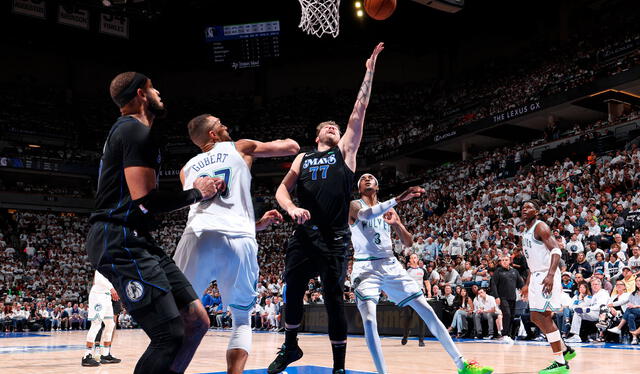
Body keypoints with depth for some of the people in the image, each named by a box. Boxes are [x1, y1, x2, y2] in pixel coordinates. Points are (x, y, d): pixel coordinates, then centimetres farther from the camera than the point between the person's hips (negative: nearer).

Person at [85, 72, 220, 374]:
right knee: (170, 336, -15)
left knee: (197, 321, 6)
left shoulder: (126, 129, 23)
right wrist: (196, 193, -6)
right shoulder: (137, 131, -11)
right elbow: (145, 201, -20)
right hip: (120, 242, -10)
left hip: (136, 241, 10)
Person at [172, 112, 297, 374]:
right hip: (239, 241, -1)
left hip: (199, 236, 2)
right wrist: (282, 143, 50)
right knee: (242, 319, 17)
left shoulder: (187, 169, 30)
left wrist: (258, 224, 40)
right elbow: (292, 147, 27)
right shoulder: (240, 148, 21)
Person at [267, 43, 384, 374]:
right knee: (293, 292, 4)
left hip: (334, 237, -2)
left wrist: (369, 73, 5)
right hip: (303, 234, 3)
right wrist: (291, 208, -8)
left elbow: (358, 114, 7)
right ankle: (290, 347, 28)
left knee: (333, 299, -1)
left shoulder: (345, 151, 12)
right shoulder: (303, 158, 19)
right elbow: (282, 189, 14)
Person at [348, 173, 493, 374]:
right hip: (366, 268, -4)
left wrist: (396, 223, -7)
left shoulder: (388, 210, 17)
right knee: (369, 320, -24)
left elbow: (408, 241, 14)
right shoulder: (355, 205, 0)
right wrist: (397, 199, -36)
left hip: (391, 265, 5)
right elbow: (365, 214, -26)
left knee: (426, 310, 0)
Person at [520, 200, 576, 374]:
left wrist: (550, 275, -33)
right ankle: (565, 350, 27)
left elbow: (556, 250, -21)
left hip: (546, 276, -10)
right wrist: (527, 284, 25)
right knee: (537, 317, 13)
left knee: (543, 316, -13)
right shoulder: (526, 233, 19)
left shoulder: (540, 227, -9)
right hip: (536, 276, 10)